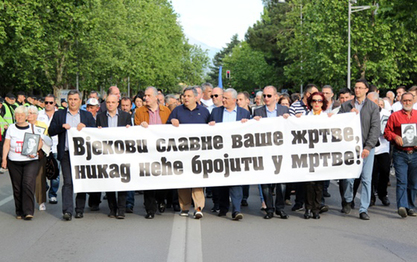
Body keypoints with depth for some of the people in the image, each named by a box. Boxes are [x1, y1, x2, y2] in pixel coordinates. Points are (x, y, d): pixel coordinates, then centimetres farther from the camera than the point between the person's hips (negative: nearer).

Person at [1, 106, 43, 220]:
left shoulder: (32, 128, 7)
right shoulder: (11, 128, 9)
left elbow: (40, 142, 9)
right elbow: (6, 144, 5)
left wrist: (34, 151, -9)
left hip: (31, 161, -2)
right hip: (14, 162, 2)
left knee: (28, 184, -15)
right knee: (17, 187, 4)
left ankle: (28, 211, -11)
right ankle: (19, 211, 16)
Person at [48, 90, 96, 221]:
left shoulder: (87, 115, 13)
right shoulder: (59, 114, 11)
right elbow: (50, 131, 4)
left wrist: (85, 127, -12)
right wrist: (62, 126, -13)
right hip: (66, 153, -1)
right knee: (68, 182, -9)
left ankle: (79, 210, 14)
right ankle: (67, 211, -11)